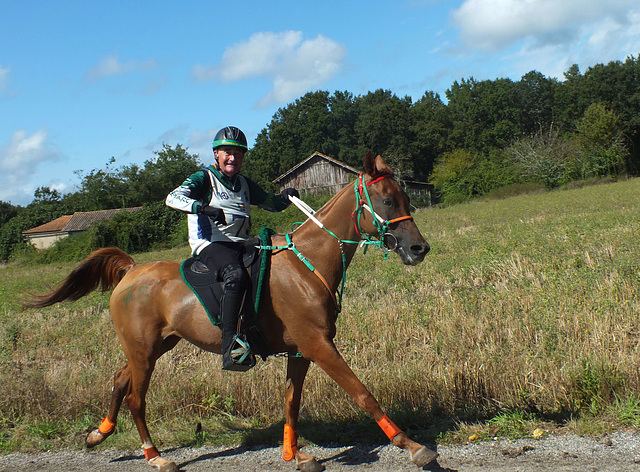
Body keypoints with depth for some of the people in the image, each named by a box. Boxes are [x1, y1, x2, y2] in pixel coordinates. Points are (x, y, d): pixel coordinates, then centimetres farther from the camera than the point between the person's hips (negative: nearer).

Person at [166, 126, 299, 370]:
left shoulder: (245, 184, 22)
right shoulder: (204, 178, 3)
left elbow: (272, 203, 31)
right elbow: (173, 198, -13)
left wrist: (285, 197, 7)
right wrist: (204, 208, -32)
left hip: (241, 246, 8)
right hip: (210, 245, -7)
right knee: (236, 274, -37)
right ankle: (230, 346, -47)